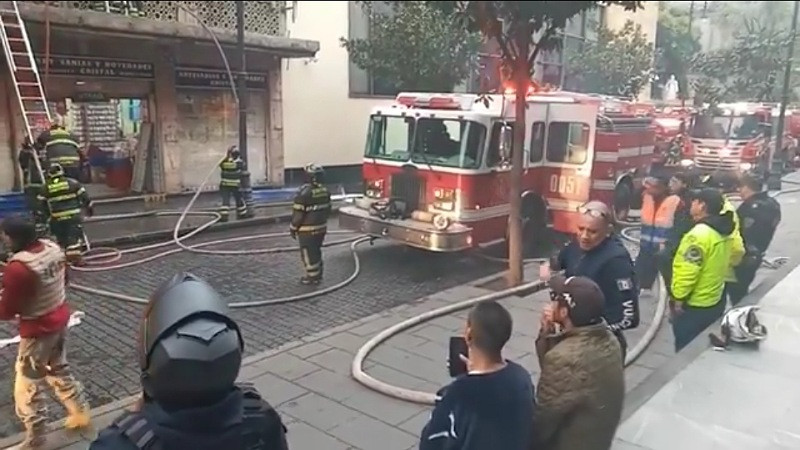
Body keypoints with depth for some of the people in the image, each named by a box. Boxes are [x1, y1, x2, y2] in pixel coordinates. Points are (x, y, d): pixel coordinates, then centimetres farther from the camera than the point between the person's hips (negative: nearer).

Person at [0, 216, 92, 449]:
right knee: (59, 370, 27)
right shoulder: (53, 248, -6)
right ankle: (81, 413, 40)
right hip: (60, 319, 8)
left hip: (38, 331, -8)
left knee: (27, 388, 9)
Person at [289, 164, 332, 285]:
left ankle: (313, 277, 12)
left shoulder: (304, 193, -21)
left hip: (307, 230, -7)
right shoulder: (325, 191, 1)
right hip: (321, 227, 7)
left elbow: (298, 214, -17)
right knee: (316, 251, 19)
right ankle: (318, 275, 27)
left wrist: (293, 228, -5)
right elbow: (327, 210, 10)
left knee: (308, 253, 5)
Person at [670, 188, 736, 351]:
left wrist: (678, 298, -16)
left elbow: (687, 271, -26)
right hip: (715, 301, 9)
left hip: (694, 305, -9)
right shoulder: (724, 230, 2)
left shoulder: (699, 234, -26)